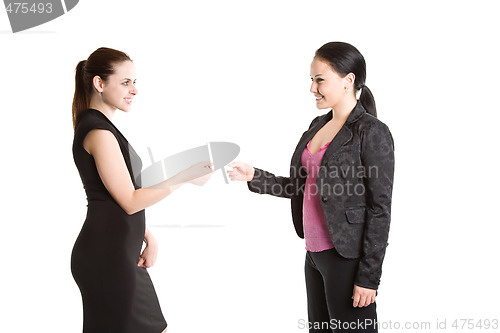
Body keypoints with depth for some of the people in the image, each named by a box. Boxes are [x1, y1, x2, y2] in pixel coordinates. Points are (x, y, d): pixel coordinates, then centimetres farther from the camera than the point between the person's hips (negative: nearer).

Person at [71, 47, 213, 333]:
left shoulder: (101, 126, 15)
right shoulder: (98, 131, -16)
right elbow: (129, 201, -17)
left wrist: (149, 238, 11)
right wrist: (186, 177, -15)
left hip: (120, 253, 10)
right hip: (106, 258, -10)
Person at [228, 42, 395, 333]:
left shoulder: (372, 133, -13)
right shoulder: (318, 126, 11)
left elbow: (380, 209, -15)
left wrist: (369, 277, -16)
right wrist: (255, 176, 3)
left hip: (347, 256, -8)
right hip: (316, 252, 8)